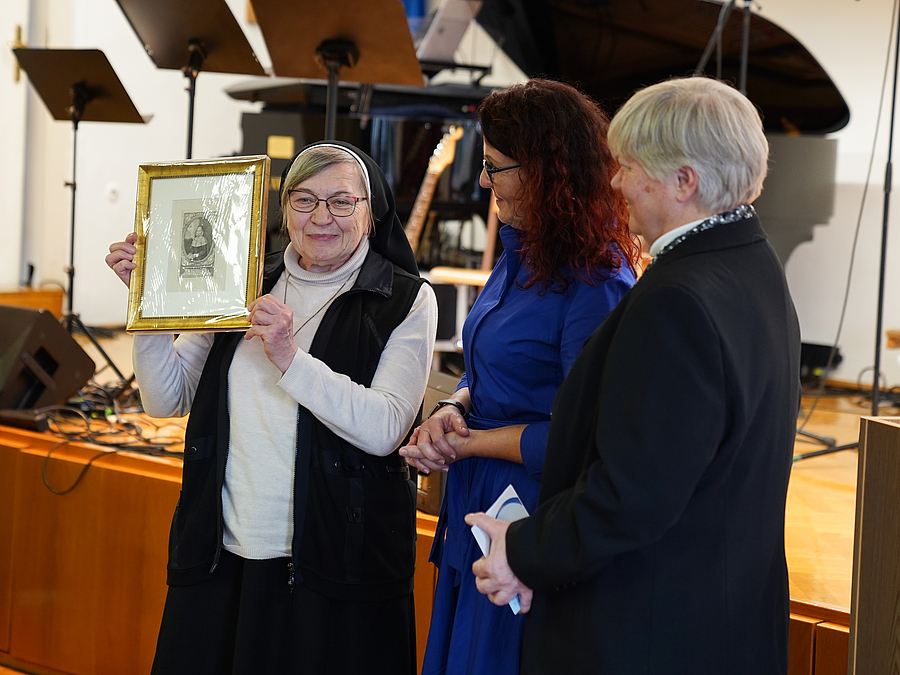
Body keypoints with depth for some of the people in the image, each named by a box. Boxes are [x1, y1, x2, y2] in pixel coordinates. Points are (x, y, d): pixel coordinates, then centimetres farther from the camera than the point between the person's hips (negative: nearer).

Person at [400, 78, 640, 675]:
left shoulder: (595, 288, -20)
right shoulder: (521, 257, 9)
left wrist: (469, 443, -13)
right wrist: (452, 411, -2)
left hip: (534, 527, -9)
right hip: (477, 514, 9)